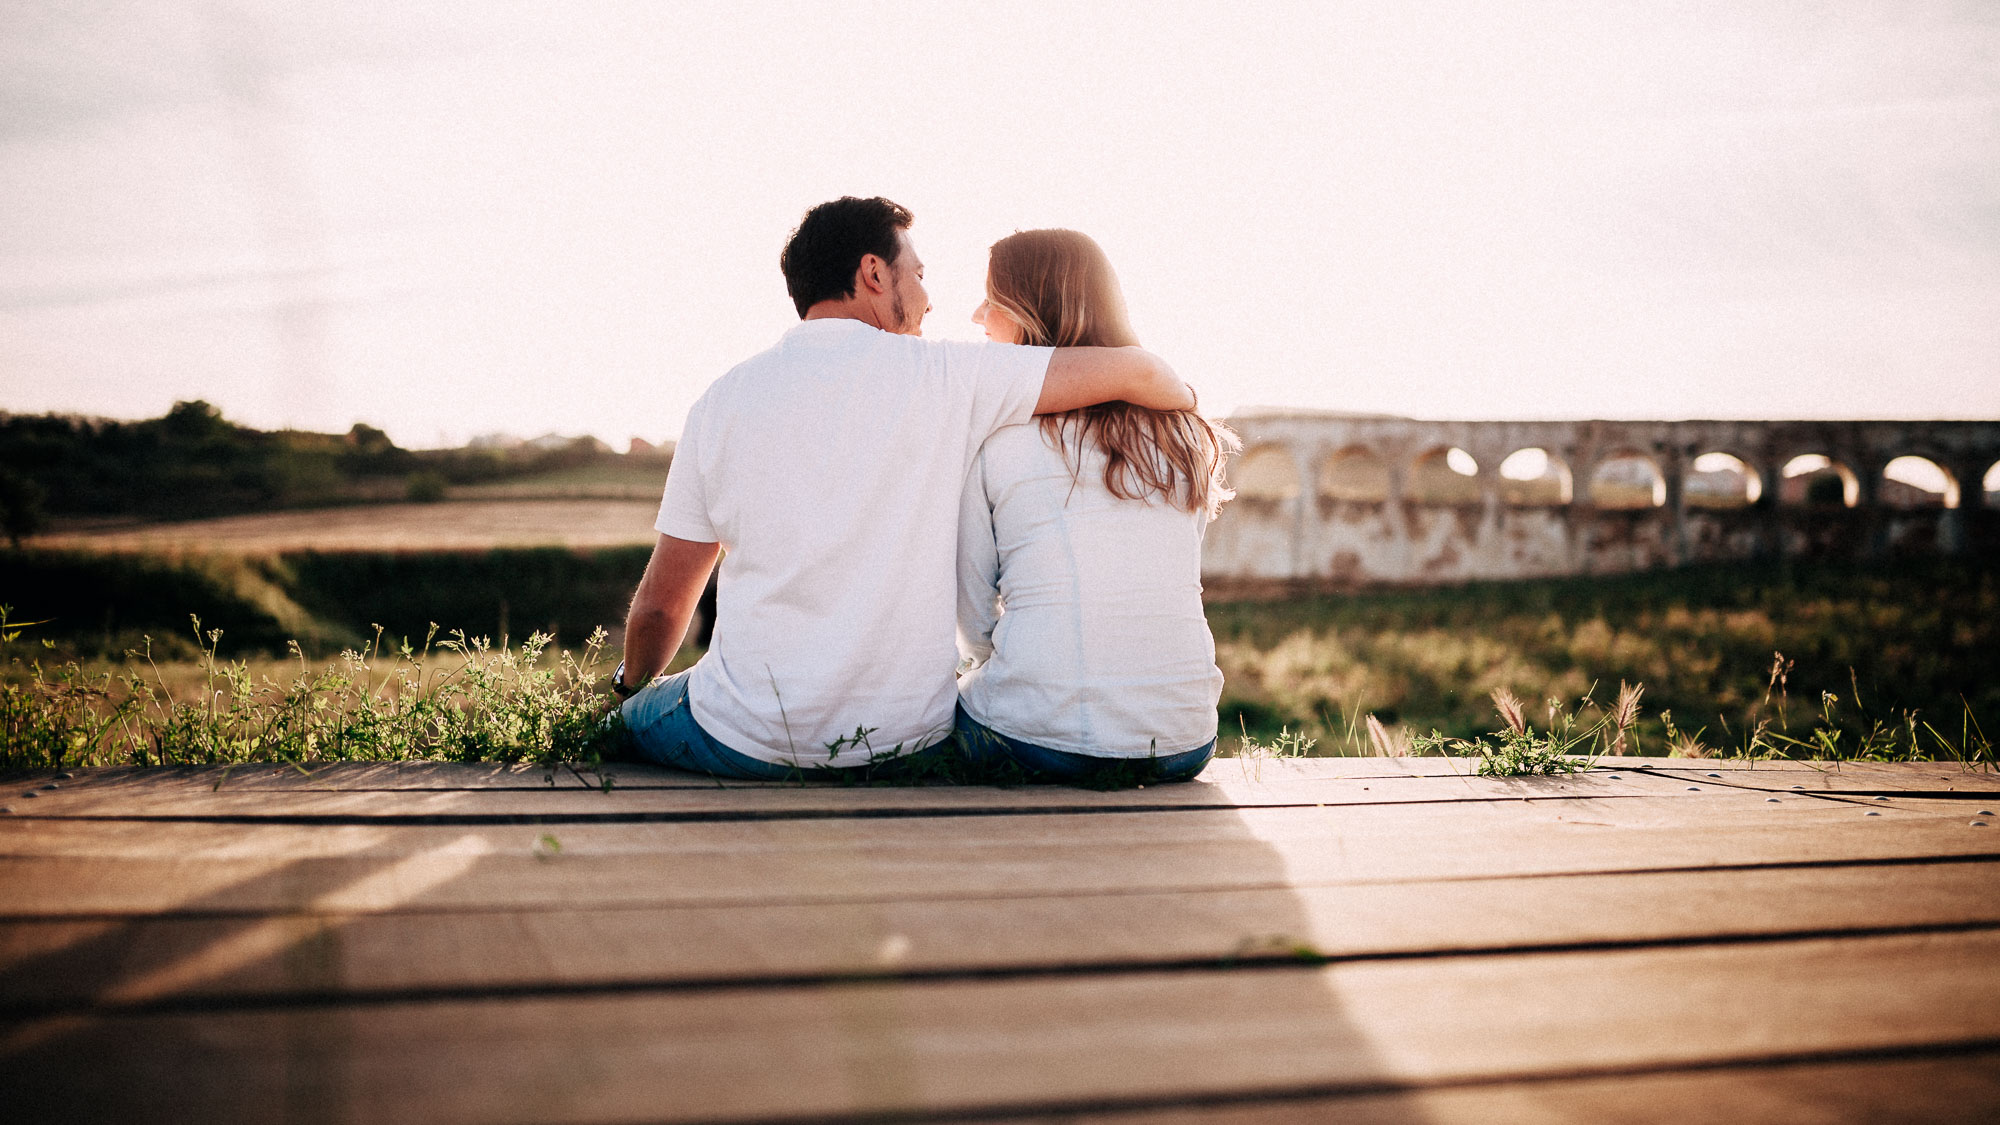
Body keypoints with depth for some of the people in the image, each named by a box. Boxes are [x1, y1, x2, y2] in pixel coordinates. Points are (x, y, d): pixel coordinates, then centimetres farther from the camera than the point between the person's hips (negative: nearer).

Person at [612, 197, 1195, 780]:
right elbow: (1129, 370, -6)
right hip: (908, 741, 1)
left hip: (751, 742, 0)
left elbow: (663, 602, 5)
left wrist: (632, 684, 26)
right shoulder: (941, 374, -6)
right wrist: (1183, 396, 18)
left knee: (630, 716, 30)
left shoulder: (723, 399, -1)